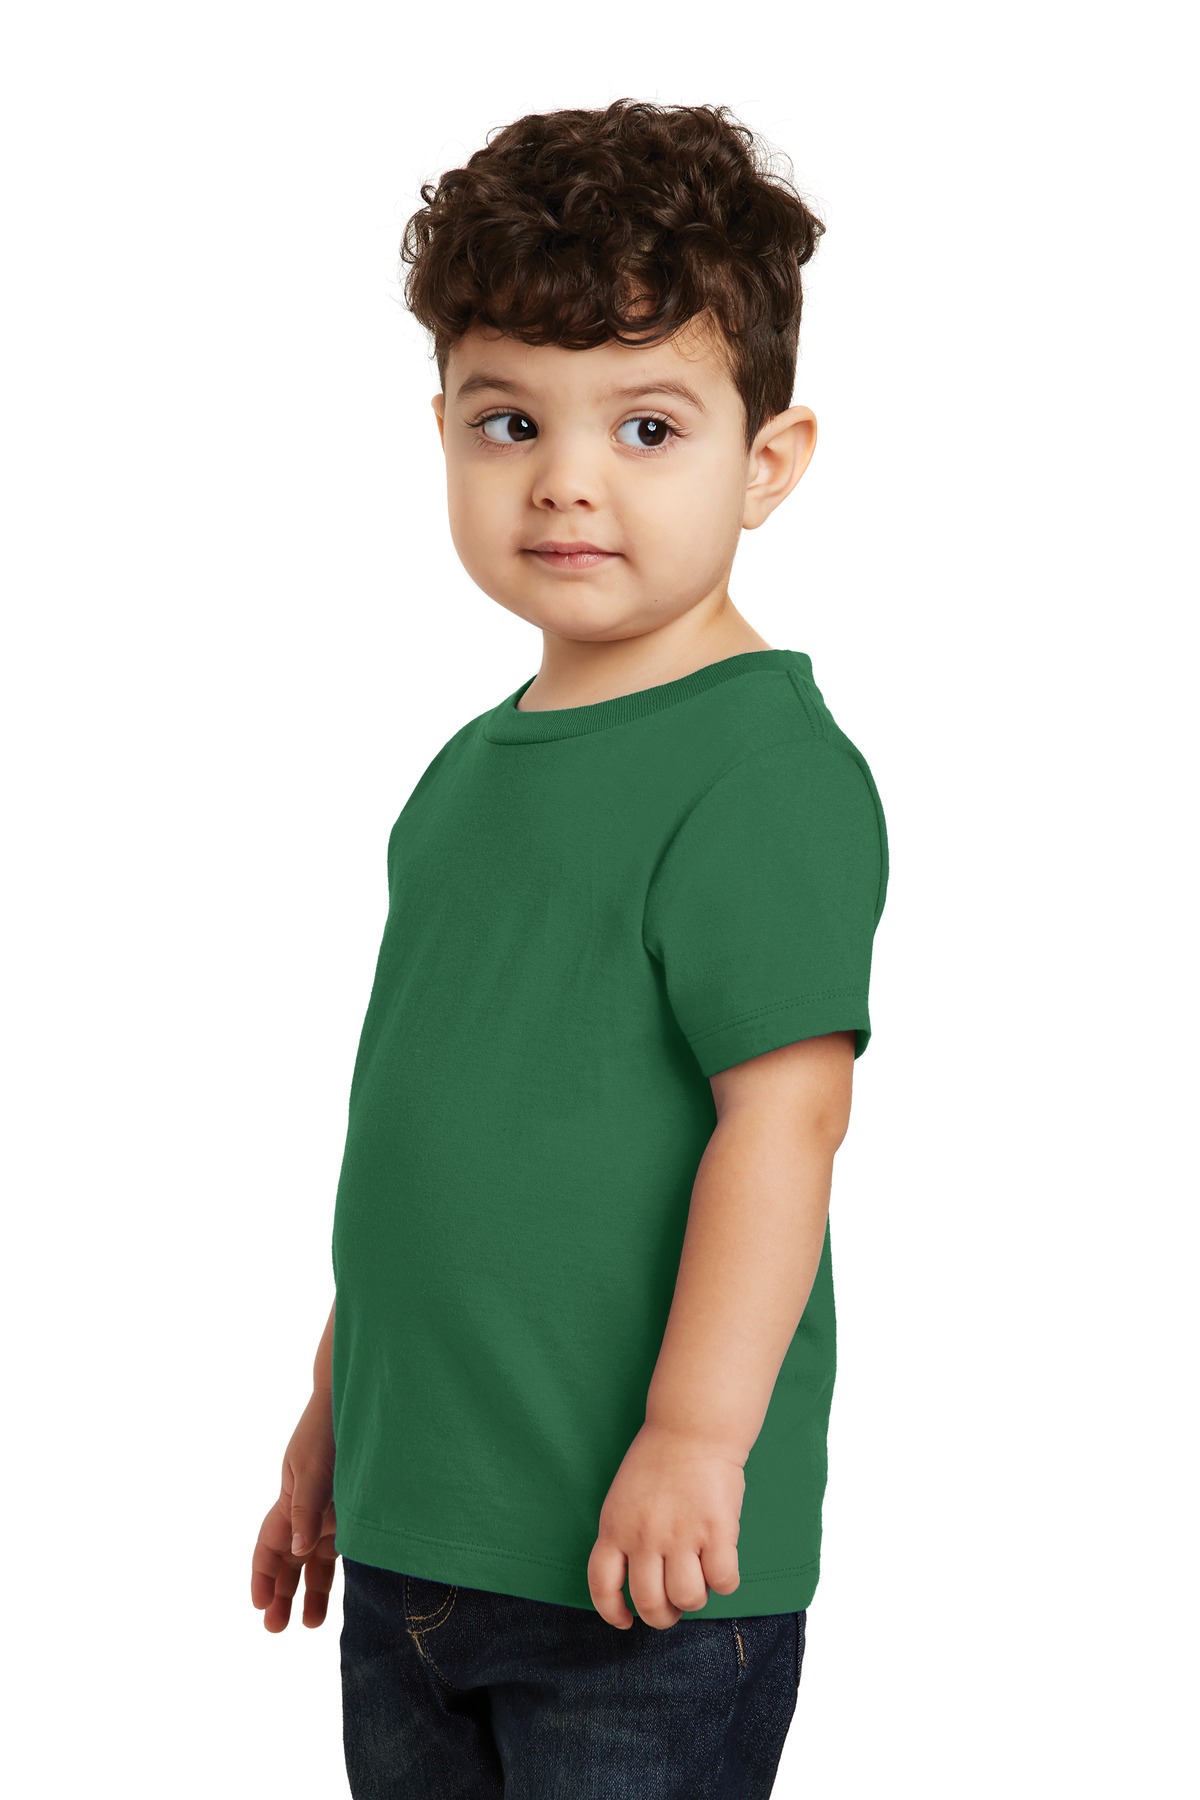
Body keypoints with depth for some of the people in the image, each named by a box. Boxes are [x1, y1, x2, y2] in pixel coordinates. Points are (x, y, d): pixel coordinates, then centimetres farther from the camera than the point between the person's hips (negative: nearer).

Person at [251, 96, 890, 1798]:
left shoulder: (767, 766, -14)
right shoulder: (471, 770, 11)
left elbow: (784, 1111, -20)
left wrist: (694, 1433, -25)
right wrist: (335, 1412, 22)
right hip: (411, 1538, 8)